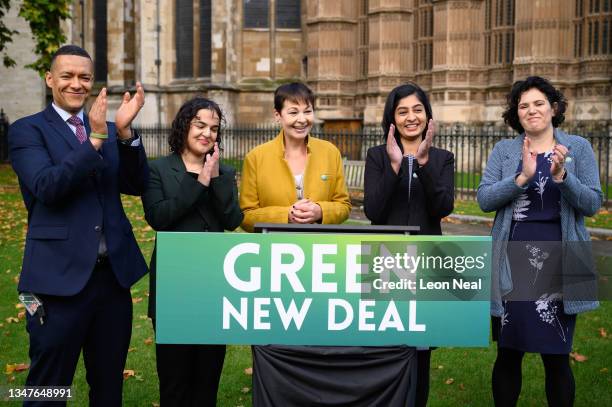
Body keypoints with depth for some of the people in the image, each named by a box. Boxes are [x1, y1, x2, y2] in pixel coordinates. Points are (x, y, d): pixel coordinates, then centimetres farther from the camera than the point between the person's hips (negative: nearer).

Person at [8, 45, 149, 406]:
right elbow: (47, 188, -18)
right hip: (60, 277, -5)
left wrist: (125, 130, -14)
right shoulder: (27, 130, -2)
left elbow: (137, 185, 0)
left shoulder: (109, 129, 12)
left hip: (114, 274, 5)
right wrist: (95, 139, -24)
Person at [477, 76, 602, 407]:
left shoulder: (578, 148, 4)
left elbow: (592, 204, -3)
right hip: (512, 261, 1)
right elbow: (484, 199, -5)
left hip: (558, 263, -1)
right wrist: (523, 177, -18)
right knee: (508, 354, 10)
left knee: (556, 358, 4)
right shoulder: (503, 150, 6)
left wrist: (561, 176, -19)